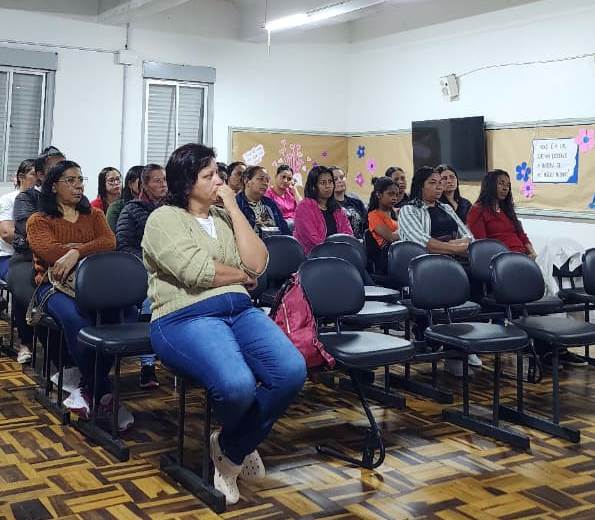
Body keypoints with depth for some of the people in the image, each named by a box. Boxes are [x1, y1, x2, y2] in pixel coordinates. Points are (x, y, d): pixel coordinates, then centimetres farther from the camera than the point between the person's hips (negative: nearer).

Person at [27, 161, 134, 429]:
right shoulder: (39, 221, 12)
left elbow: (110, 242, -1)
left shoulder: (94, 215, 21)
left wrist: (76, 252, -18)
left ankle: (88, 388, -17)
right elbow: (50, 252, -8)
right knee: (77, 319, -38)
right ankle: (104, 394, -25)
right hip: (55, 286, -3)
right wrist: (92, 251, -10)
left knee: (126, 313, -30)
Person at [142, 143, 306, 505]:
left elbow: (258, 264, 5)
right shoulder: (164, 219, 1)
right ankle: (240, 447, 7)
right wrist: (242, 275, 2)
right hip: (186, 317, -6)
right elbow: (197, 272, -14)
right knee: (238, 385, -35)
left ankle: (232, 450, 0)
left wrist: (235, 209, 4)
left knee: (293, 372, -23)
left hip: (240, 310, 6)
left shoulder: (225, 216, 20)